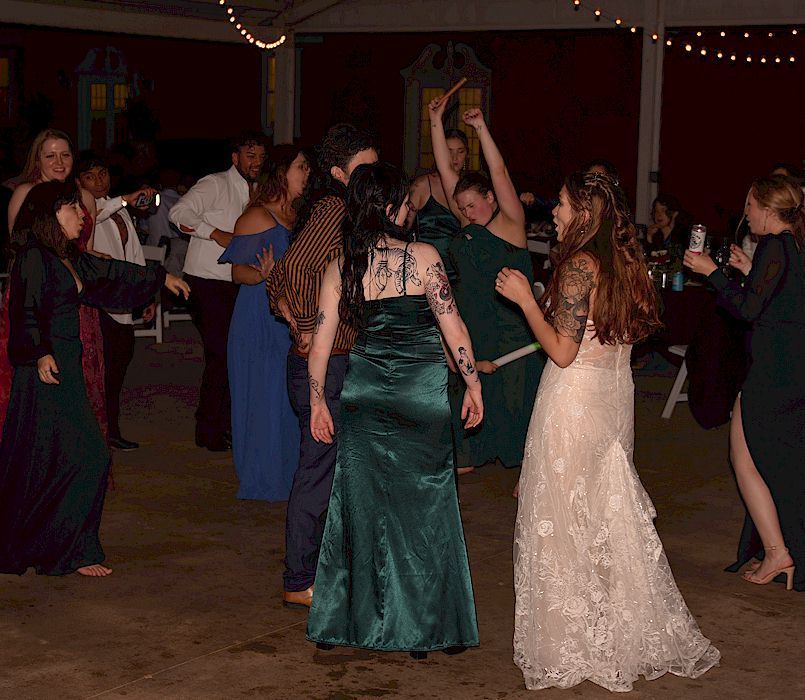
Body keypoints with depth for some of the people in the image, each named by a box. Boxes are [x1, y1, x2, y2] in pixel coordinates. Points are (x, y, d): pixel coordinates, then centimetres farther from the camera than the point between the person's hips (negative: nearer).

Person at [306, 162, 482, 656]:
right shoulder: (423, 257, -10)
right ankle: (418, 629, 15)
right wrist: (473, 383, 2)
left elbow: (321, 342, 2)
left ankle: (345, 619, 19)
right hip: (421, 393, -3)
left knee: (360, 502, 12)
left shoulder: (341, 266, 1)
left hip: (365, 391, 4)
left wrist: (318, 401, 12)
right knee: (422, 505, 7)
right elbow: (453, 327, -8)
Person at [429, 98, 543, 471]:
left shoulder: (509, 224, -6)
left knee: (514, 395, -2)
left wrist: (481, 128, -20)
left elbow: (499, 172, -16)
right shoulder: (468, 228, 10)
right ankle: (469, 456, 29)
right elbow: (446, 170, 7)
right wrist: (436, 122, 3)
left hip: (510, 327, -7)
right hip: (473, 325, 7)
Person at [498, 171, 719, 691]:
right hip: (616, 396, 8)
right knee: (610, 512, 17)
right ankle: (626, 629, 25)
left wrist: (525, 298, -10)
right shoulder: (627, 262, 7)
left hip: (575, 399, -8)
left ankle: (571, 644, 12)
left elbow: (563, 351, -19)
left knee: (565, 517, 3)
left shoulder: (579, 265, -17)